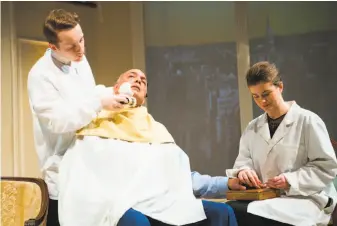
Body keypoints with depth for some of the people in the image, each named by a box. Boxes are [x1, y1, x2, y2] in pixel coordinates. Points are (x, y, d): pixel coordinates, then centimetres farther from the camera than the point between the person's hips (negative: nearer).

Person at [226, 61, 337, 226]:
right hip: (265, 198, 5)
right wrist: (243, 171, -13)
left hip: (304, 199, -4)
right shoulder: (252, 128, 16)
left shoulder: (307, 120, -2)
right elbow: (243, 161, 13)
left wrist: (291, 180, -18)